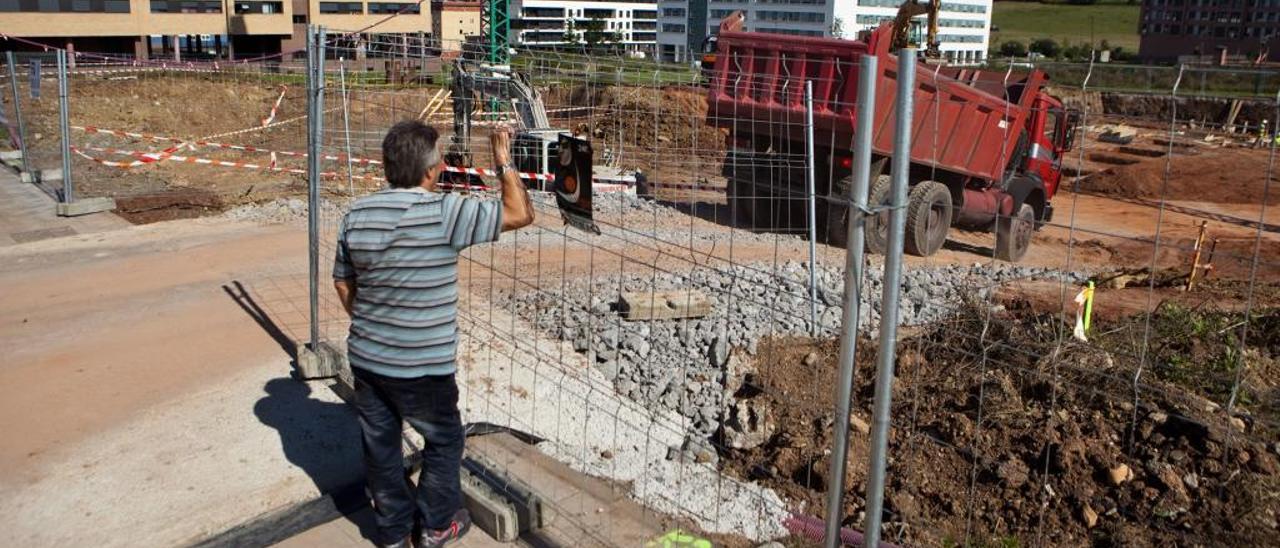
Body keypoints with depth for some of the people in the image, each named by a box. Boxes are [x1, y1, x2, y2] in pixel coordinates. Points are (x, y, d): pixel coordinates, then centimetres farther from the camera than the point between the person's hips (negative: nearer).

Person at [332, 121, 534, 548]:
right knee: (444, 441, 18)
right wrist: (504, 162, -5)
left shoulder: (356, 215, -2)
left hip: (366, 358, 6)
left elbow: (343, 282, 9)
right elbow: (520, 214, -14)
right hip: (422, 367, -5)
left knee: (380, 444, 18)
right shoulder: (445, 213, -21)